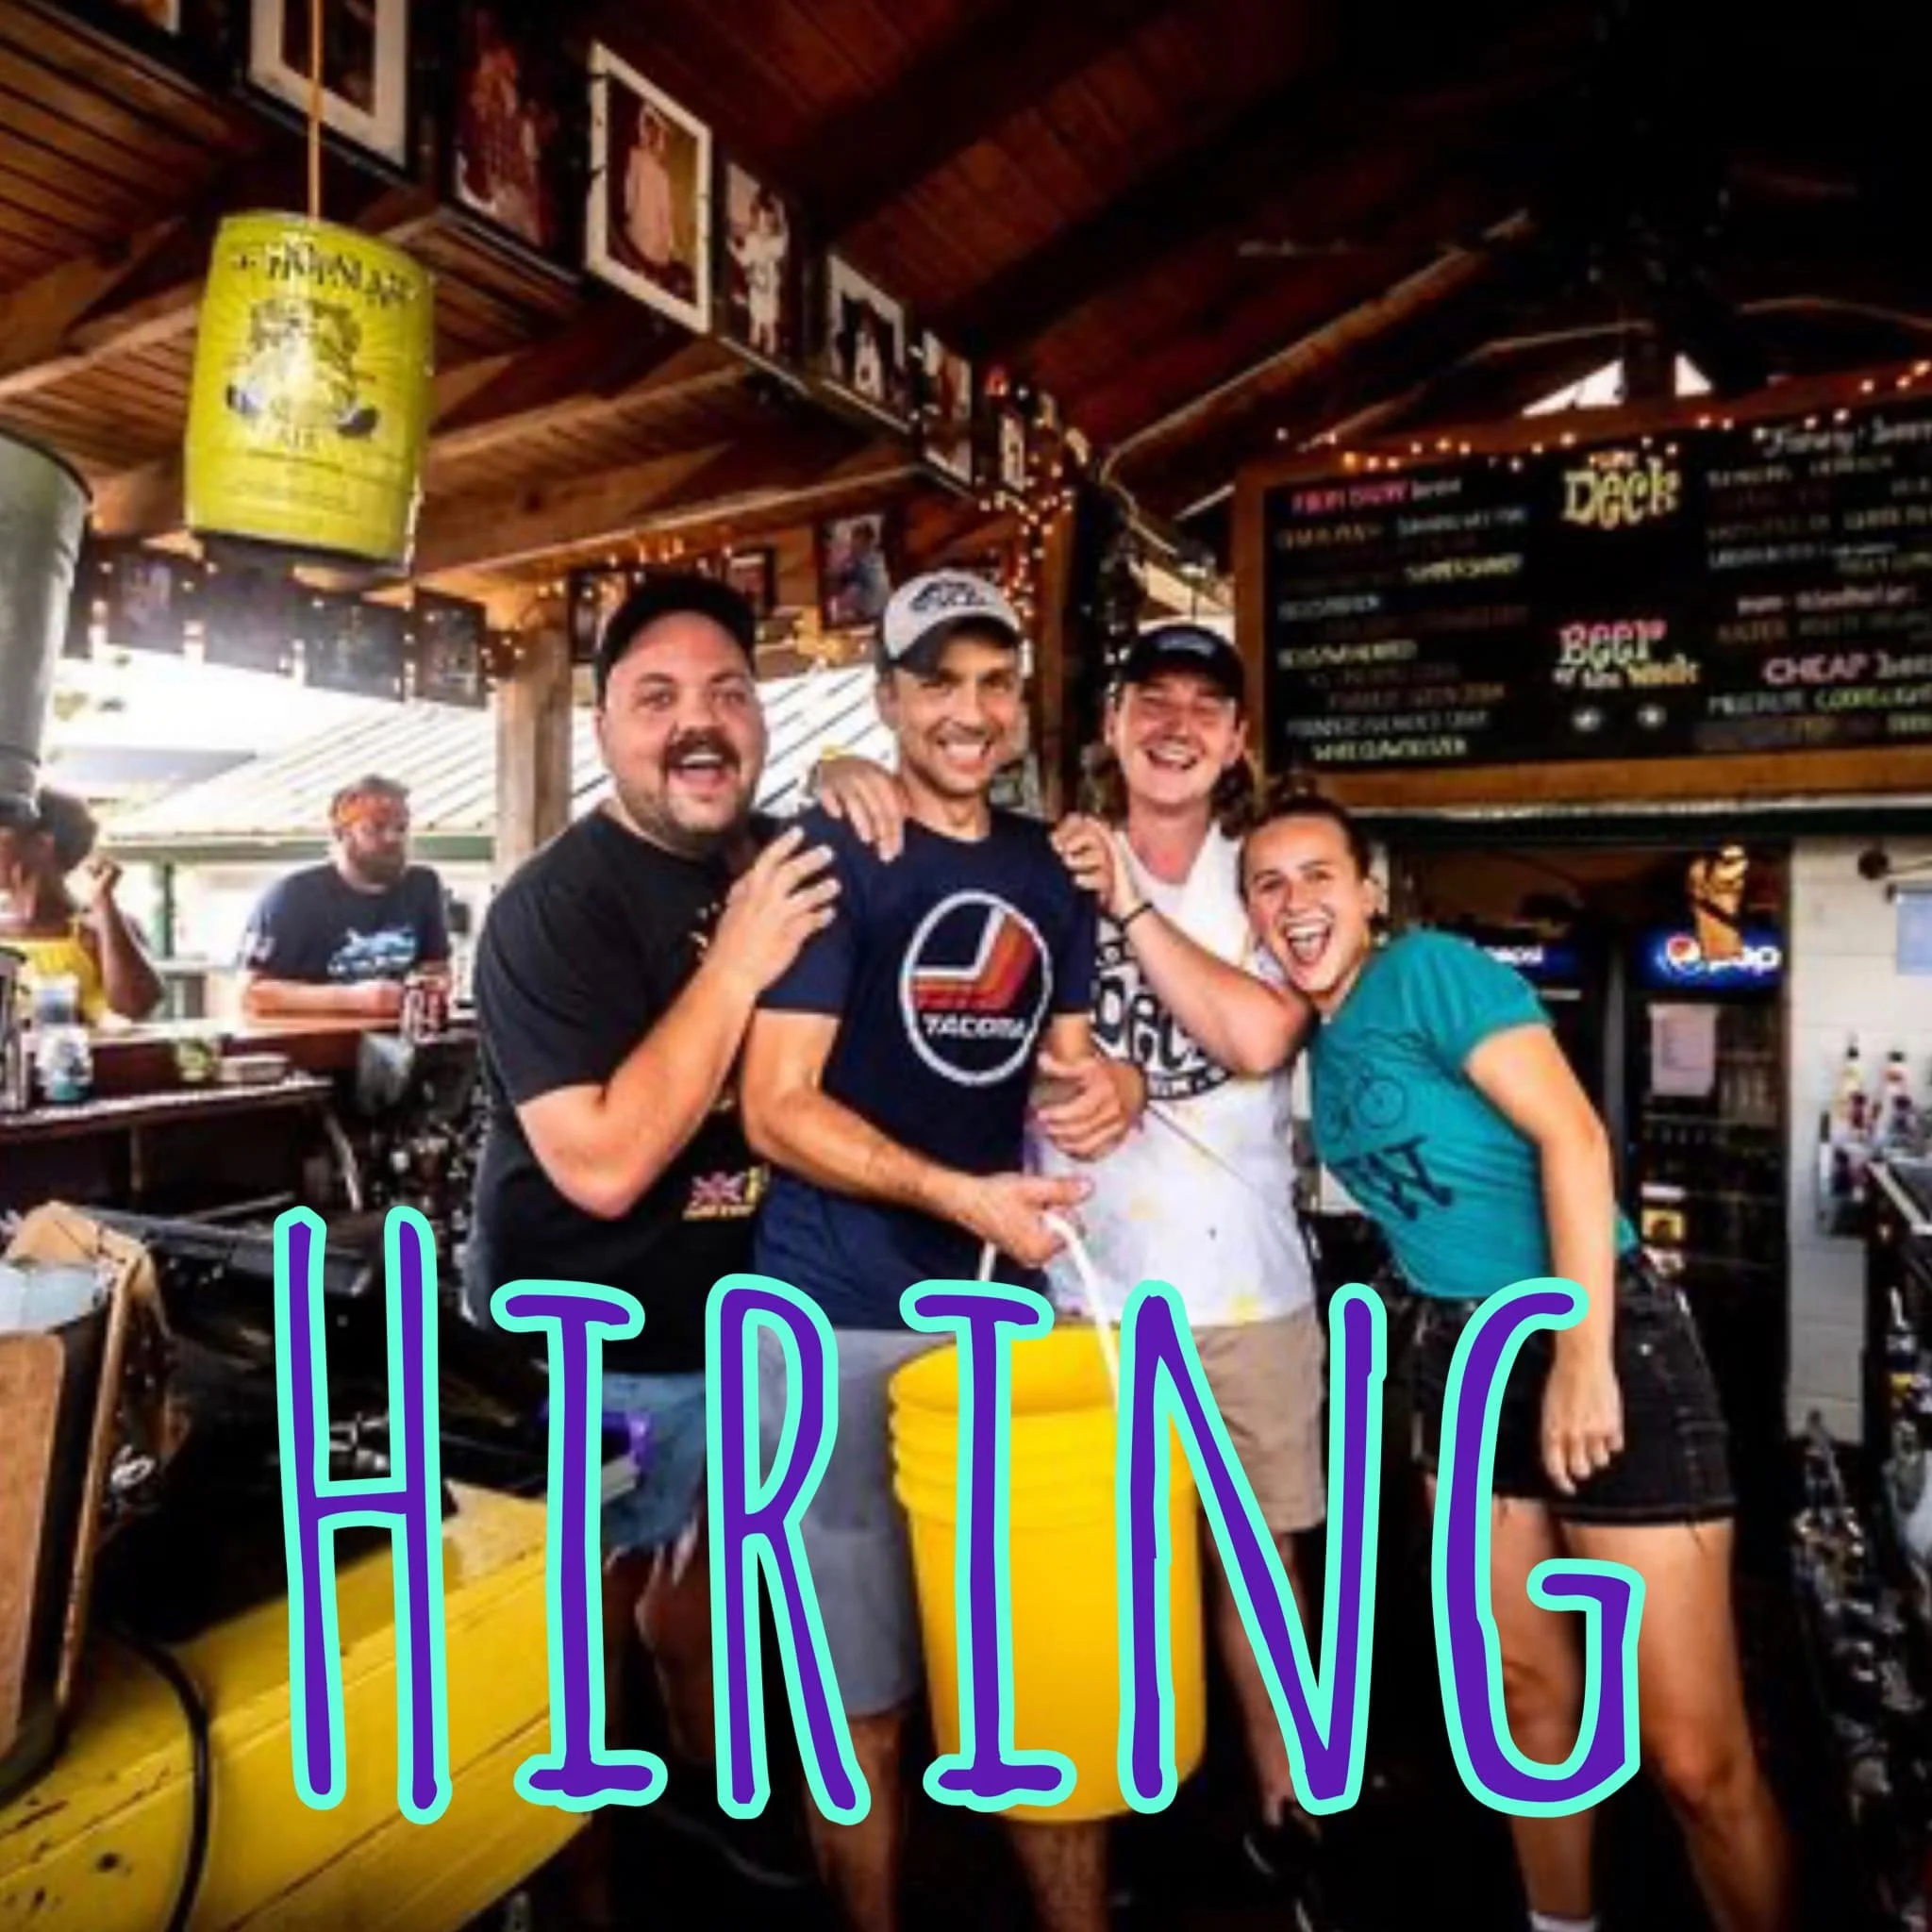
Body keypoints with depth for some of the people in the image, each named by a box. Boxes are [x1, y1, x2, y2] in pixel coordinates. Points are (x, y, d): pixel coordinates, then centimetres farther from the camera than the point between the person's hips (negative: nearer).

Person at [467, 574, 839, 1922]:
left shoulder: (783, 859, -2)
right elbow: (603, 1165, -30)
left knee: (705, 1554, 26)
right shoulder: (555, 903, -22)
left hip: (742, 1304, 7)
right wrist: (736, 964, -32)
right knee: (590, 1614, 13)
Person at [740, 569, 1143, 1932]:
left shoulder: (1051, 871, 9)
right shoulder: (832, 854, -9)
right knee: (864, 1699, 11)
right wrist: (957, 1194, -25)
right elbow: (776, 1106, -14)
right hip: (845, 1321, -5)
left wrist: (1113, 1086, -6)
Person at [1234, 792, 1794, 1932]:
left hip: (1599, 1331, -7)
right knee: (1529, 1690, 18)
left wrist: (1583, 1358, -21)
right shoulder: (1319, 1039, 9)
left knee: (1696, 1754, -2)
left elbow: (1572, 1134, -19)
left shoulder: (1429, 968, -12)